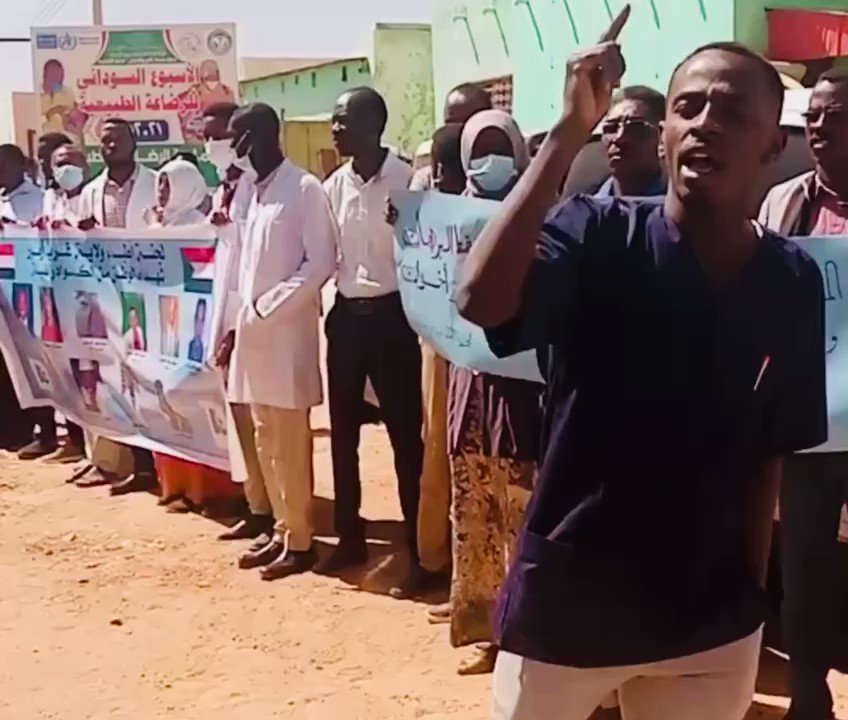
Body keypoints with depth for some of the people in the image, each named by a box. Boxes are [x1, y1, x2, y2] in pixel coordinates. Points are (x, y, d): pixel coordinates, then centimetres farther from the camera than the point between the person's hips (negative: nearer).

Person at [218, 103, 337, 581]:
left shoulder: (304, 189, -8)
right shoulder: (255, 192, 16)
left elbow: (321, 263, -14)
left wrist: (269, 307, -16)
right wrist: (240, 322, 11)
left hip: (287, 334, -8)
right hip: (254, 333, 8)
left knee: (291, 441, -2)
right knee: (266, 441, 12)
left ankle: (300, 540, 7)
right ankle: (283, 528, 22)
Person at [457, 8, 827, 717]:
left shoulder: (793, 282, -3)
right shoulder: (598, 235, -12)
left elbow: (768, 453, 5)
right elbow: (480, 301, -31)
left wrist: (752, 595, 8)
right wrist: (568, 132, -29)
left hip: (711, 620, 3)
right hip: (564, 604, -2)